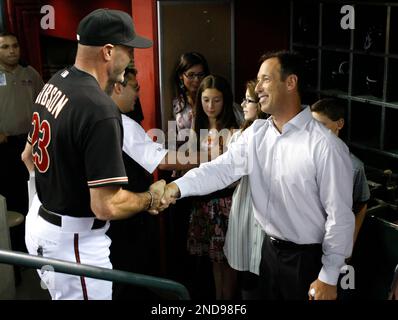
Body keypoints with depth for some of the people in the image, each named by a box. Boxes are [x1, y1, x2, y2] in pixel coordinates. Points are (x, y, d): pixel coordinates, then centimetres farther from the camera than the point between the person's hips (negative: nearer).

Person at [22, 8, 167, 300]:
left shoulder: (53, 85, 2)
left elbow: (29, 155, 15)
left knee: (63, 293, 25)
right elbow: (106, 207, -28)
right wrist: (151, 198, -10)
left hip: (39, 221, 9)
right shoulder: (100, 109, -27)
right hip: (73, 240, -9)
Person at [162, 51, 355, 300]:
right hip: (270, 249, 6)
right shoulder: (256, 133, 0)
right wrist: (178, 187, -26)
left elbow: (340, 215, -18)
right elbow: (223, 168, -9)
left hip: (308, 258, -6)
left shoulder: (325, 146, -20)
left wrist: (329, 277, -14)